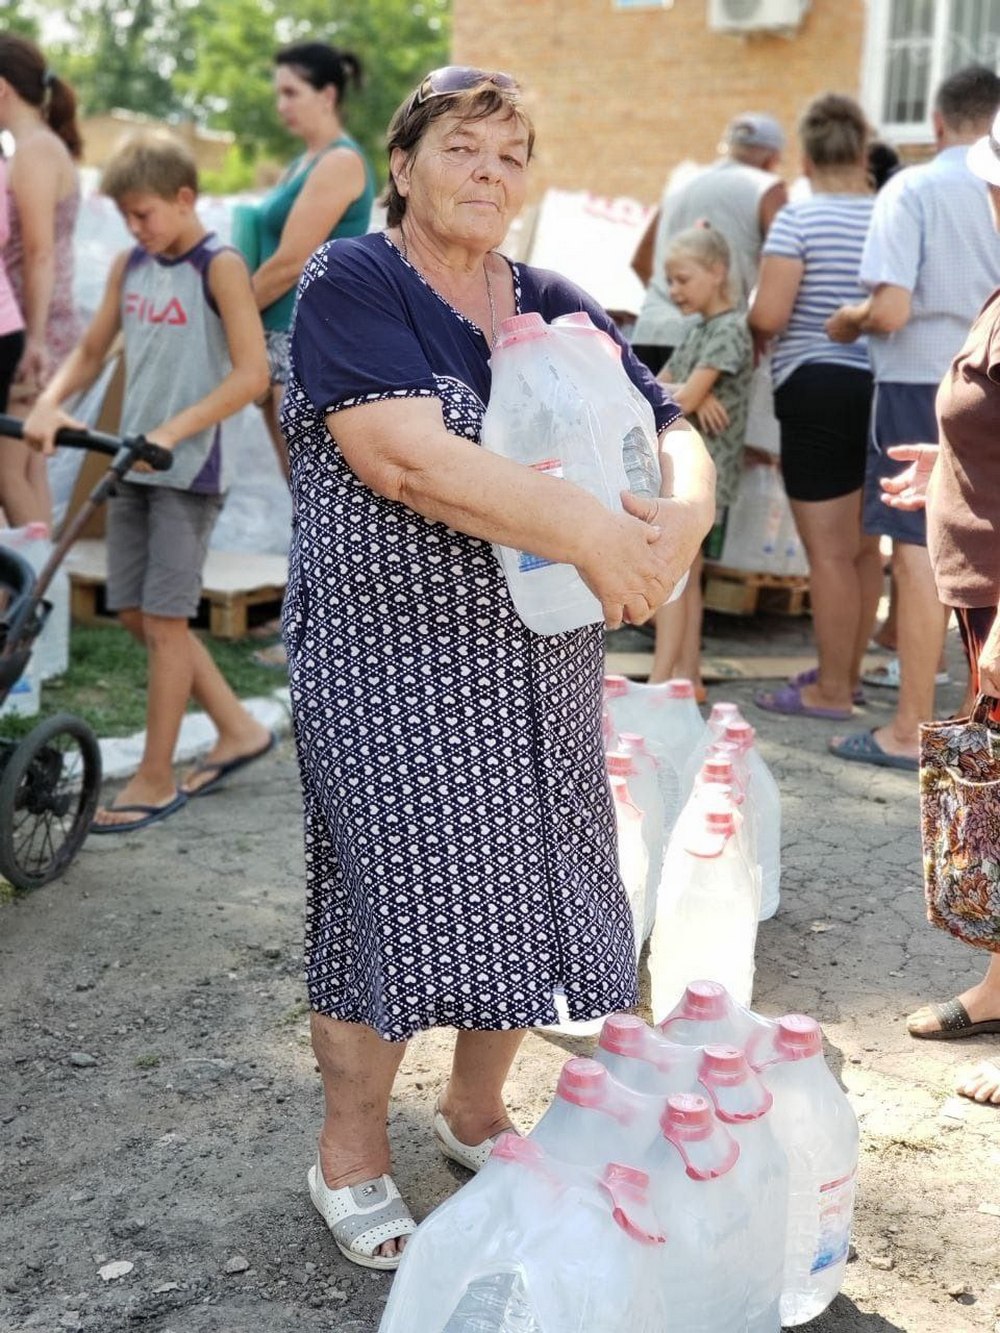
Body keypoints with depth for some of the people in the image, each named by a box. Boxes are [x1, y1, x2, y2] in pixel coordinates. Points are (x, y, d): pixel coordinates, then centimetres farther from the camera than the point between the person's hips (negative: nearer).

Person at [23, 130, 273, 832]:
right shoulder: (130, 265, 10)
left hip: (190, 468, -8)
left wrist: (172, 431, -23)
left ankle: (155, 779, 9)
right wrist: (50, 402, -4)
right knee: (135, 612, 10)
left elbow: (252, 373, -17)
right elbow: (91, 351, 15)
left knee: (165, 619, -3)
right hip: (133, 463, 8)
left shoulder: (220, 267, -10)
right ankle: (239, 728, 26)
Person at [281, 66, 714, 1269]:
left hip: (538, 661, 6)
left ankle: (474, 1110, 35)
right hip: (389, 660, -6)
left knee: (521, 888, 11)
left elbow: (674, 435, 5)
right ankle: (351, 1157, 22)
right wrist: (591, 534, -24)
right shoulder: (350, 286, -7)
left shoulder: (554, 308, 12)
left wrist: (682, 515, -19)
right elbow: (409, 458, -22)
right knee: (390, 893, 0)